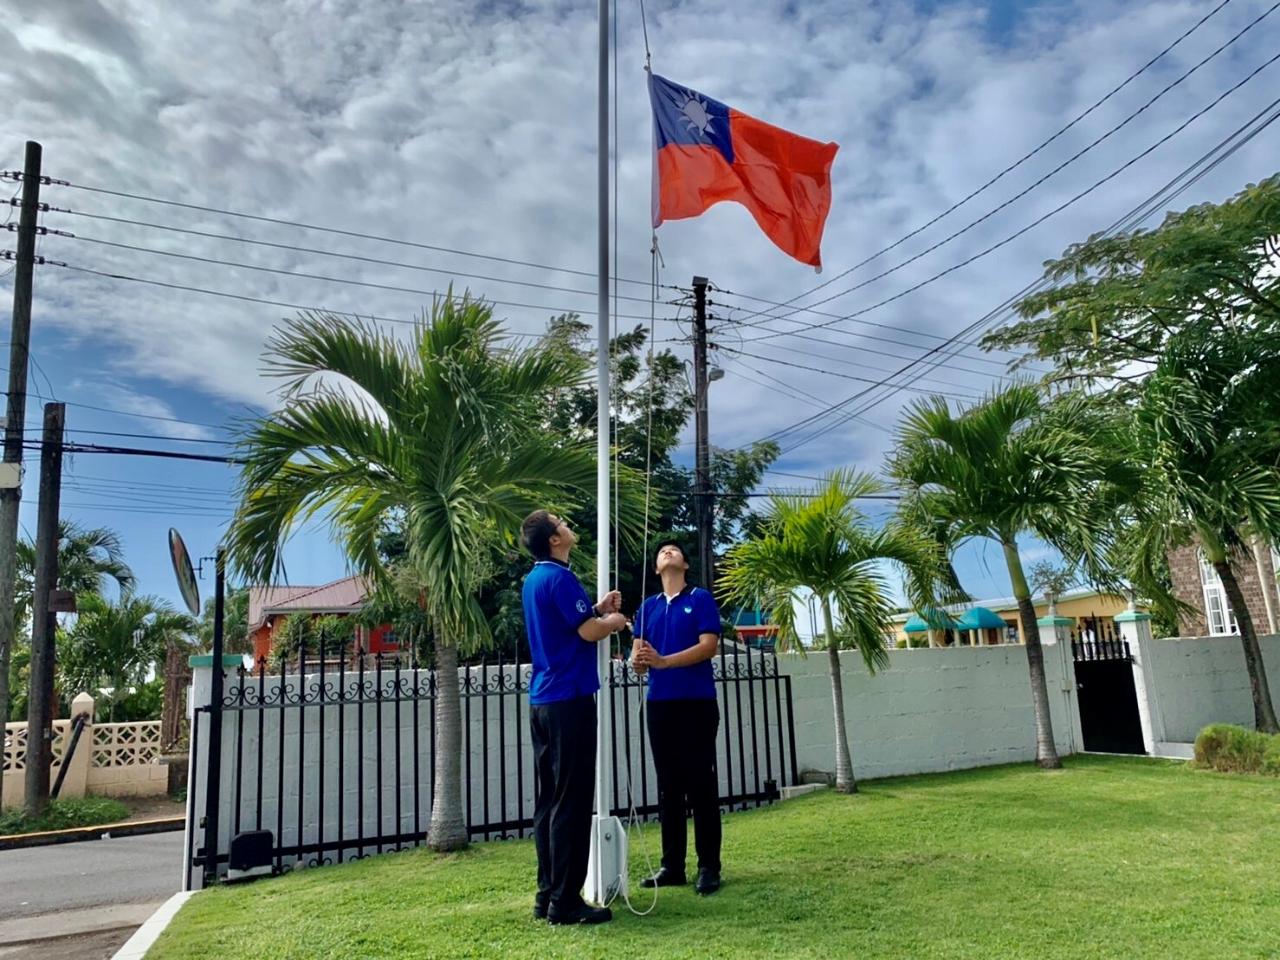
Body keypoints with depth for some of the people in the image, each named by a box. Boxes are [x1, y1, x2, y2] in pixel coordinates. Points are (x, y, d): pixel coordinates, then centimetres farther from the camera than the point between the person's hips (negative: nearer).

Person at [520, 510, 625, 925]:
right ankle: (565, 900, 1)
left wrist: (598, 610, 13)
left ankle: (548, 893, 17)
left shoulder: (534, 578, 16)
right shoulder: (559, 577, -14)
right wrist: (613, 621, 2)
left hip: (543, 700, 9)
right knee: (571, 802, -4)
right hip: (569, 699, -9)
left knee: (549, 799, 11)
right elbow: (589, 632, -17)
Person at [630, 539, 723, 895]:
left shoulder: (701, 599, 1)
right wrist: (638, 660, -16)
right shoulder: (648, 607, 14)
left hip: (697, 702, -4)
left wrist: (663, 660, -21)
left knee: (701, 784, -1)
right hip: (659, 703, 4)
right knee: (668, 786, 8)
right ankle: (672, 865, 15)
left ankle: (709, 866, 7)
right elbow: (637, 655, 9)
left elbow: (709, 646, -11)